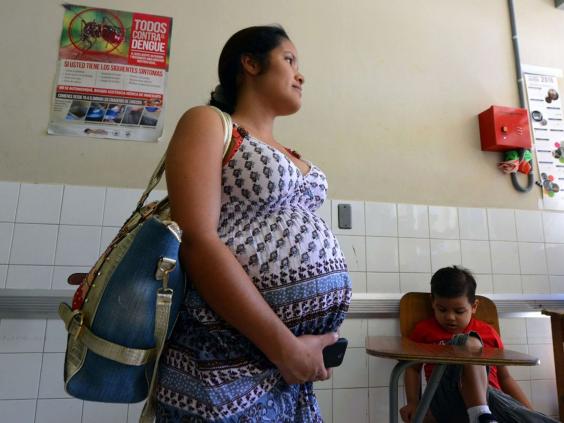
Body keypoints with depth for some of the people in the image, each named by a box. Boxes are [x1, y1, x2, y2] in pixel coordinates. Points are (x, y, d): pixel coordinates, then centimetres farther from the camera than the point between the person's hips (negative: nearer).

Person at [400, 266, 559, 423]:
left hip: (492, 398, 1)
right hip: (448, 398, 0)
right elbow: (413, 368, 18)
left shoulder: (487, 332, 21)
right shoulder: (425, 329, 15)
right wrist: (413, 402, 4)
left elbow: (504, 377, 24)